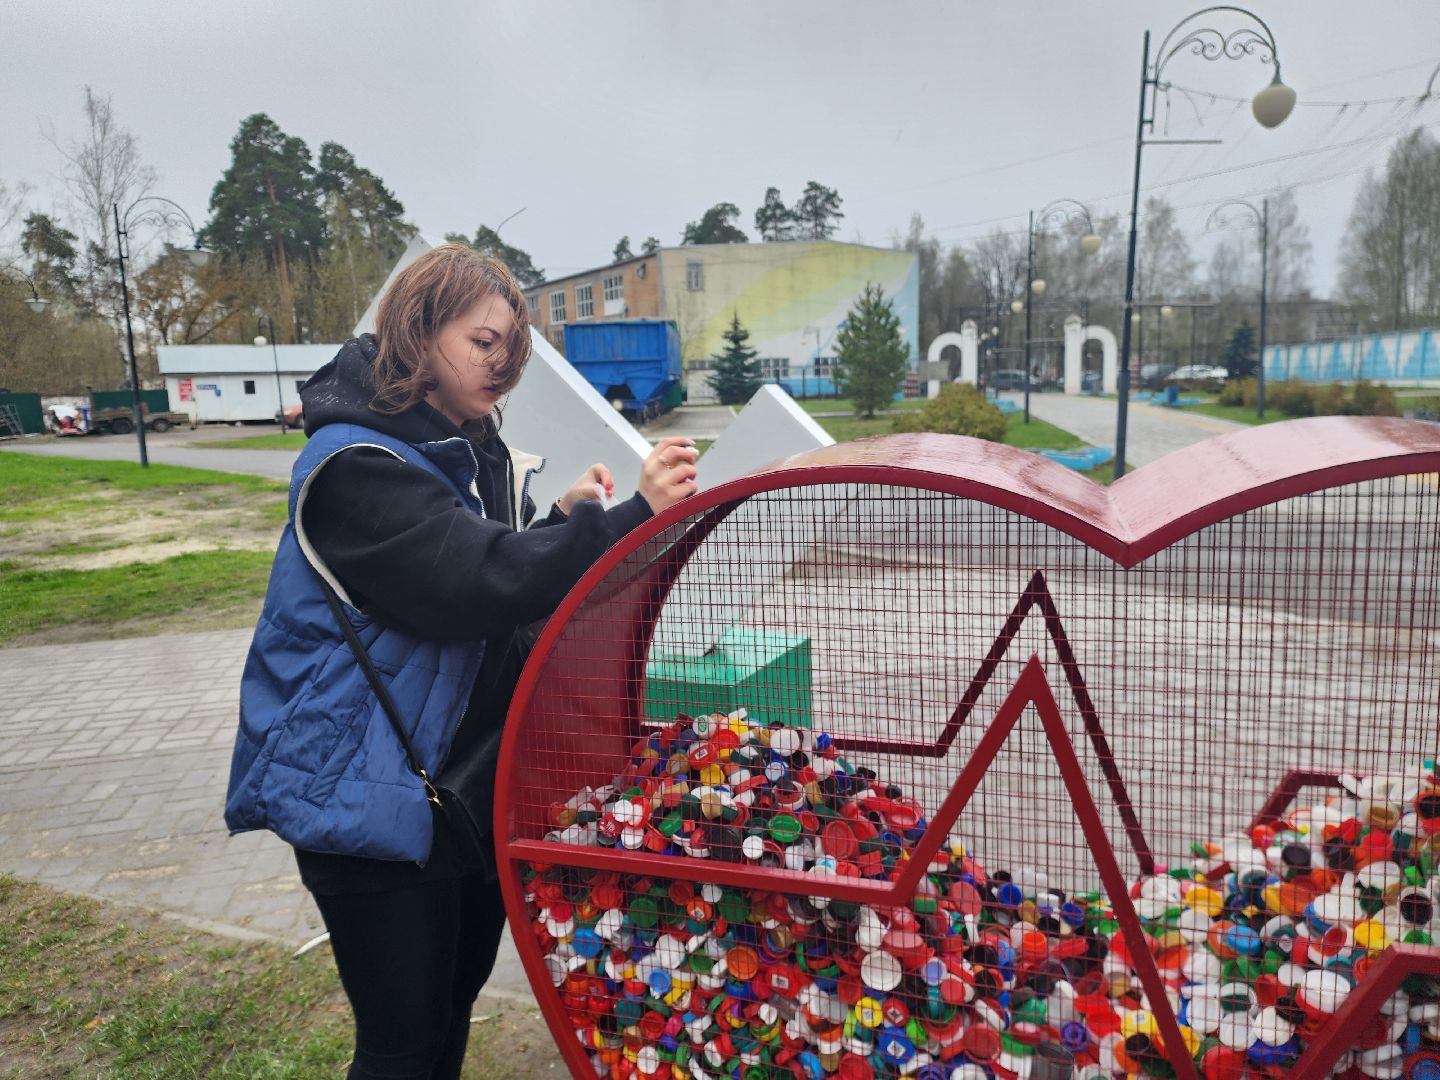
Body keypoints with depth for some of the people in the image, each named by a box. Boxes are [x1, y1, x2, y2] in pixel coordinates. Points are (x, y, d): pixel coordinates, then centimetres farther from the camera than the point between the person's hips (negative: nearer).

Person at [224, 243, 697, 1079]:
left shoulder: (472, 449, 8)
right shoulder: (356, 465, -19)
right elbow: (475, 585, -32)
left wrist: (563, 520, -5)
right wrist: (632, 518, -37)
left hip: (479, 782, 8)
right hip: (381, 797, -8)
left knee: (456, 1004, 22)